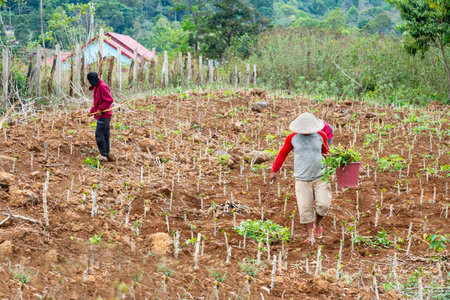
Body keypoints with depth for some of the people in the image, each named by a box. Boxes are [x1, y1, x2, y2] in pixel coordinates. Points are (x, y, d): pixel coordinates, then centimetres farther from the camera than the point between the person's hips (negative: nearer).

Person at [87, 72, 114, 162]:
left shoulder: (102, 87, -14)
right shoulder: (96, 87, 18)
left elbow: (110, 100, -21)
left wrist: (100, 109, -21)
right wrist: (92, 110, 17)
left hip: (104, 115, -10)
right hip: (102, 115, 10)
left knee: (99, 135, -14)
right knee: (105, 136, 11)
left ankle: (104, 155, -15)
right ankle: (106, 156, 14)